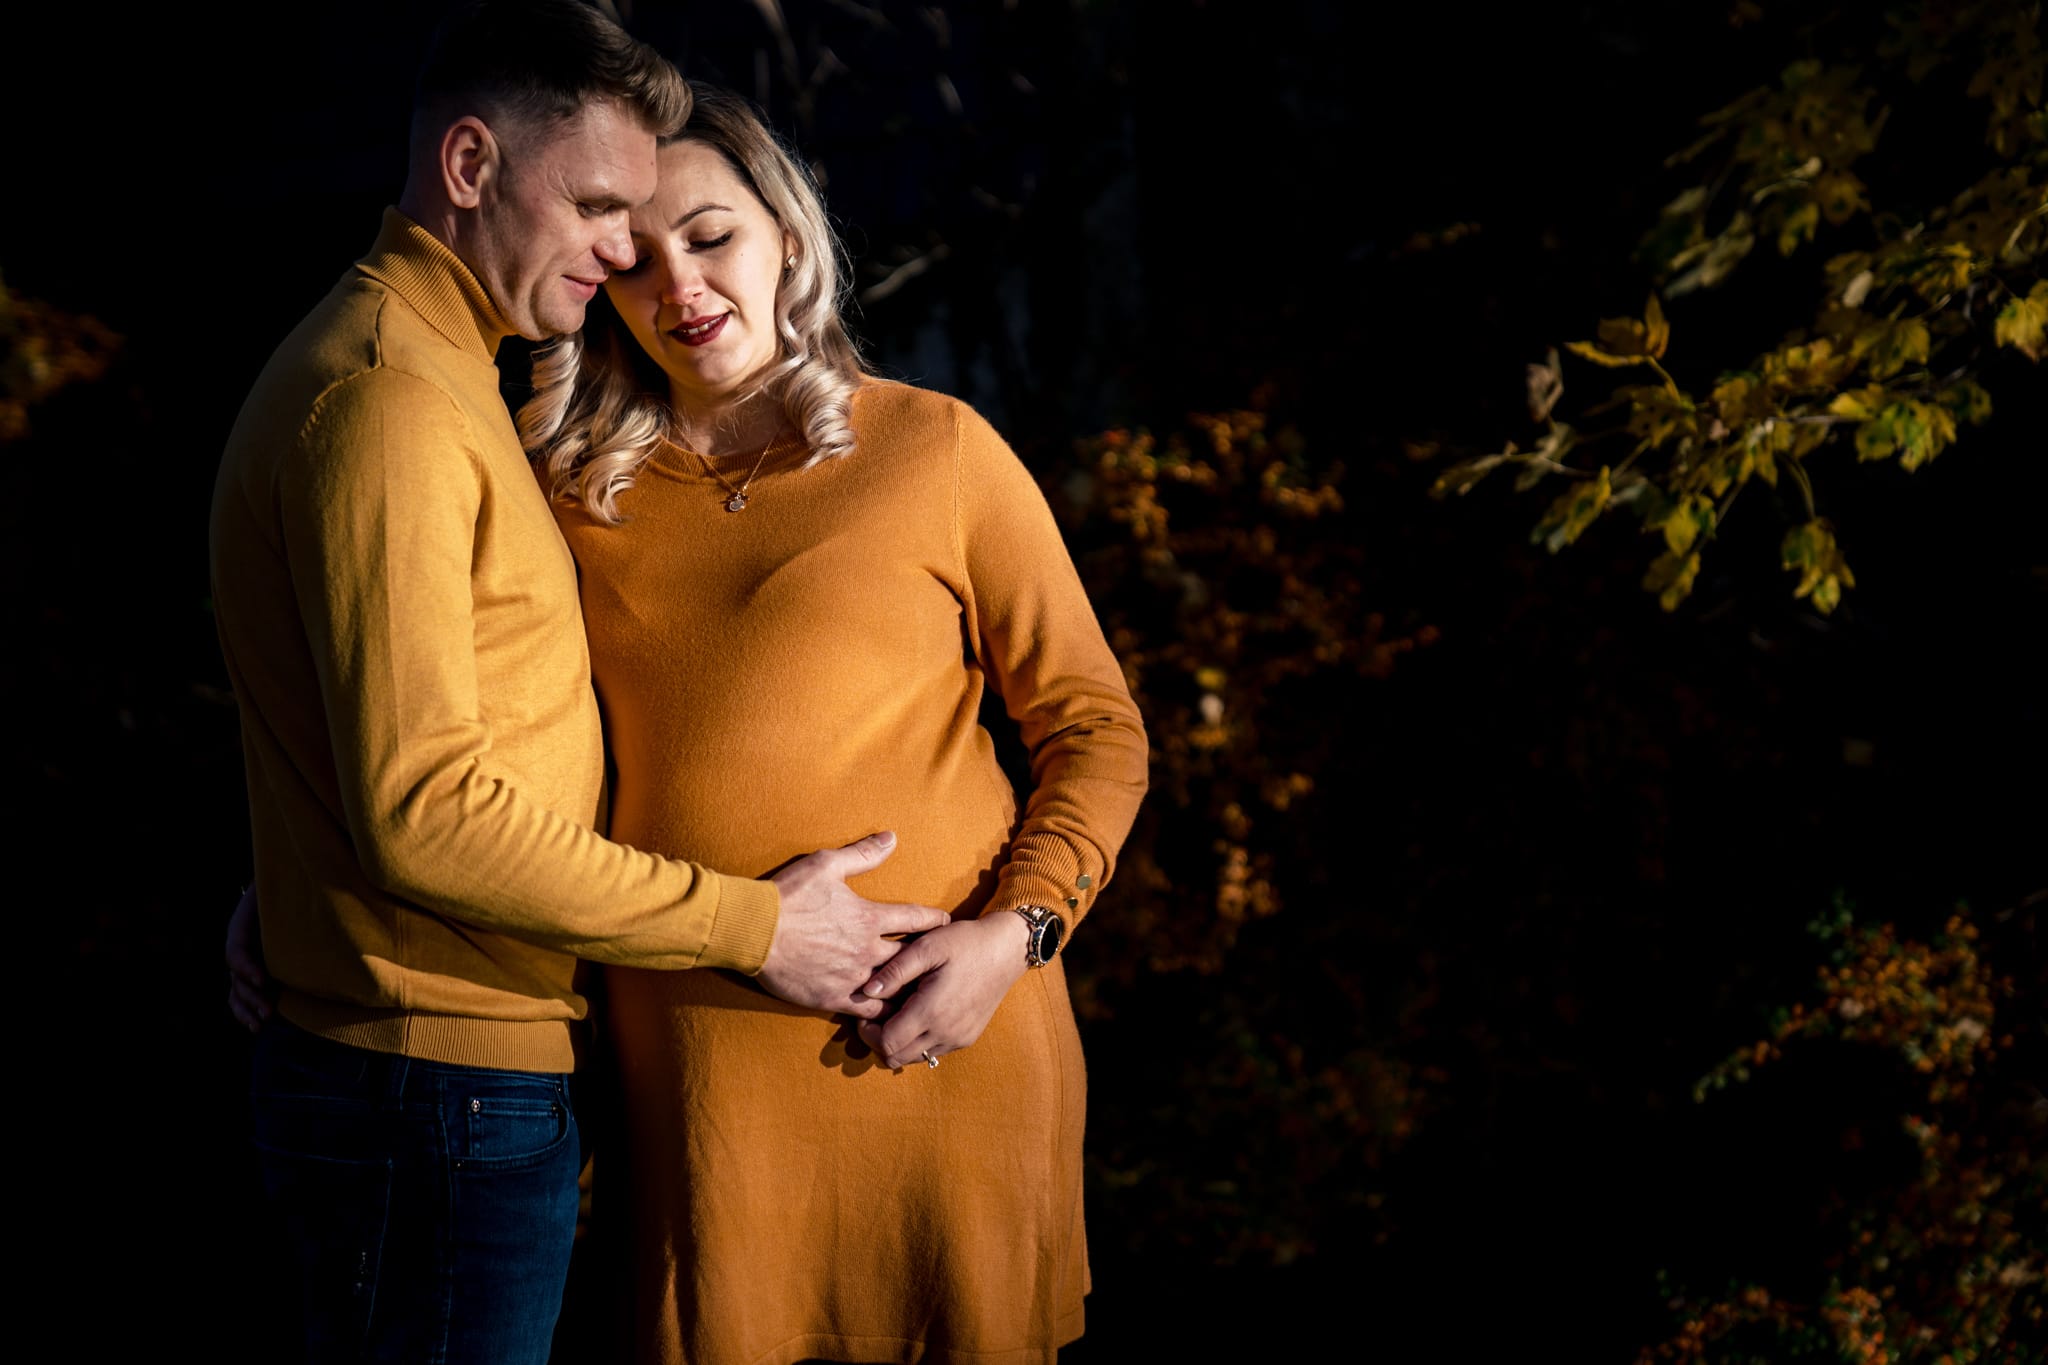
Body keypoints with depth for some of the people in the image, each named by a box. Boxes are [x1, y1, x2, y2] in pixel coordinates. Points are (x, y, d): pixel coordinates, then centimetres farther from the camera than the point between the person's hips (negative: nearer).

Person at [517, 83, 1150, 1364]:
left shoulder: (935, 451, 3)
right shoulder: (575, 499, 9)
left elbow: (1095, 729, 4)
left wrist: (1013, 933, -10)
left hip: (939, 1038, -1)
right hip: (697, 1065, 1)